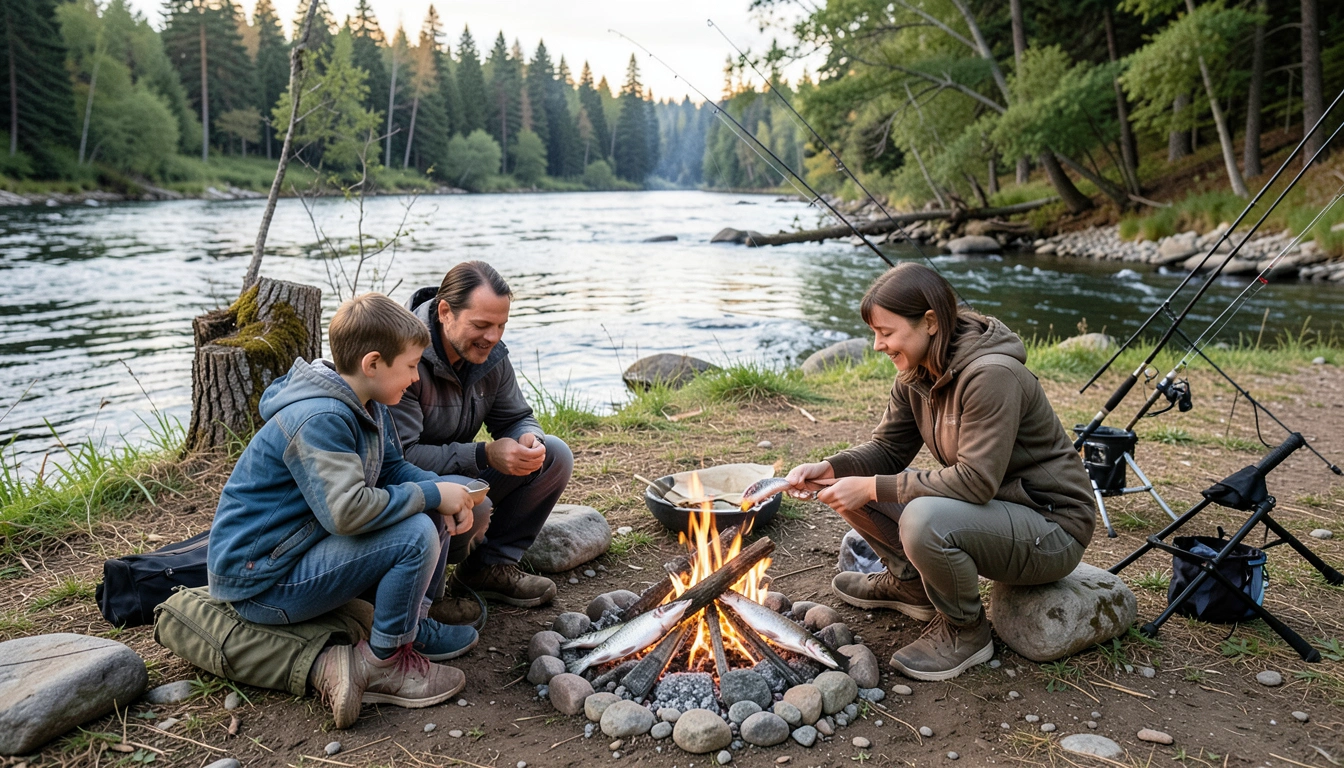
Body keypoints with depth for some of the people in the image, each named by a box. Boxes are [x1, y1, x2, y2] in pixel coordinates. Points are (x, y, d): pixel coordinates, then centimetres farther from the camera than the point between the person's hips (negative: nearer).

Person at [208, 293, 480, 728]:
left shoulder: (366, 405, 4)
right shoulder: (318, 419, -27)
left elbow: (393, 468, 13)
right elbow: (348, 510, -36)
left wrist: (446, 497, -7)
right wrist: (432, 494, -23)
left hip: (307, 543, 10)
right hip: (260, 583, -10)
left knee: (432, 509, 5)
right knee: (415, 535, -26)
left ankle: (414, 625, 10)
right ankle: (382, 664, -8)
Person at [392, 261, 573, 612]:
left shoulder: (490, 354, -3)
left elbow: (516, 417, 7)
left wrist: (530, 439, -19)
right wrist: (484, 455, -34)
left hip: (462, 474, 8)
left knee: (555, 455, -7)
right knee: (472, 502, -37)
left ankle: (490, 565, 3)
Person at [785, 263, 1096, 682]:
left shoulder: (991, 375, -28)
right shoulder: (916, 376, -2)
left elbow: (976, 480, -32)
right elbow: (886, 449, 4)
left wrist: (872, 488, -29)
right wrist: (826, 470, -15)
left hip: (1050, 526, -8)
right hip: (986, 508, 8)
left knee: (924, 520, -36)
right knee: (848, 485, -2)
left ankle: (965, 631, -7)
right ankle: (910, 583, 19)